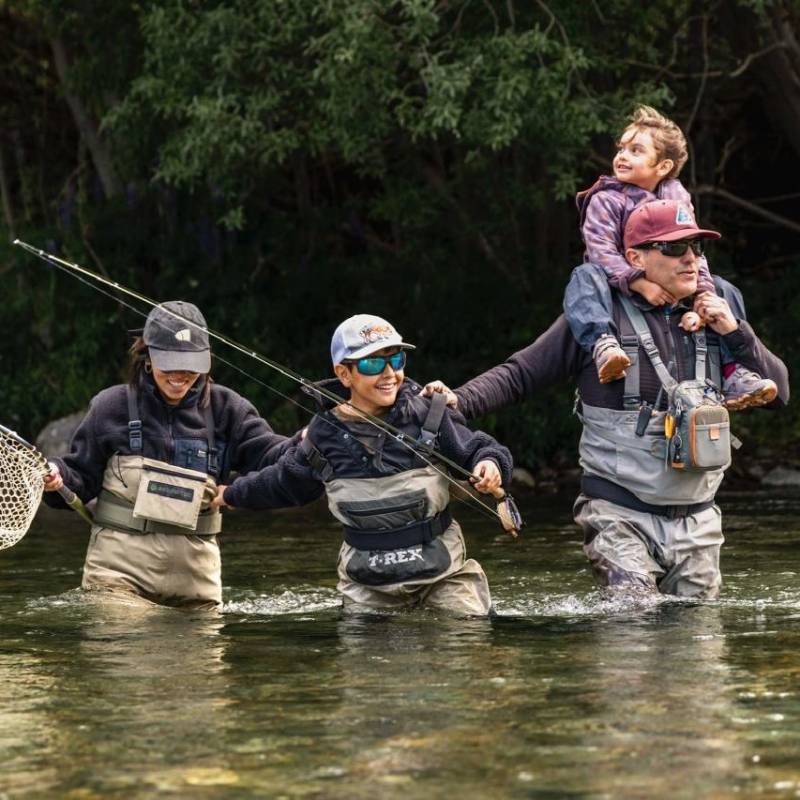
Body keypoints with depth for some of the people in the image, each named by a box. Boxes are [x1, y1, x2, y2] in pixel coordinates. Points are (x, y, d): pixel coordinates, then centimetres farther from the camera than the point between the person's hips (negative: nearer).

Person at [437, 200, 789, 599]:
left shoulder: (712, 318, 10)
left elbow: (779, 393, 12)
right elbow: (519, 375, -1)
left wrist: (735, 333, -2)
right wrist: (459, 402, -18)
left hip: (697, 521, 5)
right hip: (621, 517, -5)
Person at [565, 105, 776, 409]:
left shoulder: (676, 197, 2)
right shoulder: (605, 200, -10)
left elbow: (693, 253, -5)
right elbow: (601, 252, -23)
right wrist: (641, 284, -37)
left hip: (669, 288, 5)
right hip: (619, 285, -4)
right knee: (583, 279, -35)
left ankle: (732, 375, -9)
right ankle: (602, 343, -58)